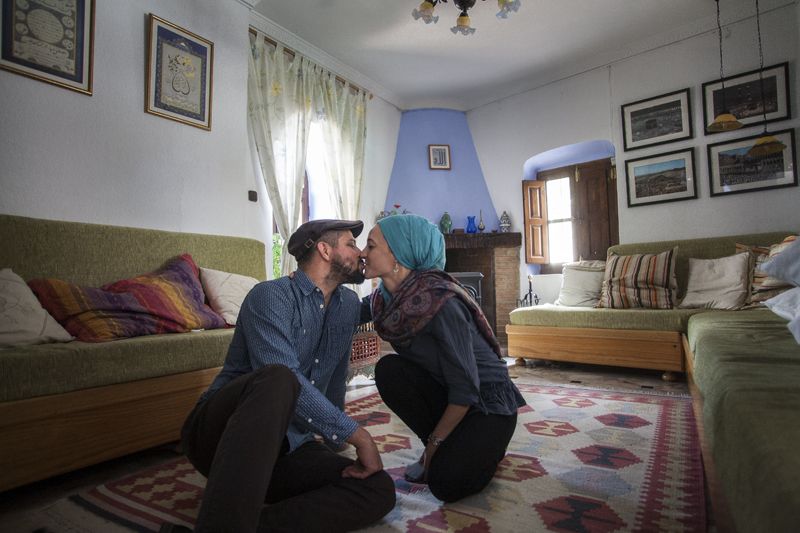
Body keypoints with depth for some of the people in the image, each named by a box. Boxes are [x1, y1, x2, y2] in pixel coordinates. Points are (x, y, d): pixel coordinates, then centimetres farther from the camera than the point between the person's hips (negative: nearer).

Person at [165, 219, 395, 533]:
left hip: (287, 446, 7)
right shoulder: (270, 296, -13)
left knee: (379, 491, -19)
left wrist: (334, 438, 29)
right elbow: (286, 379, -27)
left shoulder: (349, 305, 9)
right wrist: (356, 435, -22)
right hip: (221, 433, -6)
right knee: (276, 379, -39)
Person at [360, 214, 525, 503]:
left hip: (487, 401, -6)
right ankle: (443, 449, 1)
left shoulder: (441, 302, -30)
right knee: (388, 369, -20)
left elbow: (465, 389, -25)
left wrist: (435, 441, -13)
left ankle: (488, 447, 9)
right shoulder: (386, 299, -8)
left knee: (446, 482, -23)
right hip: (444, 392, 6)